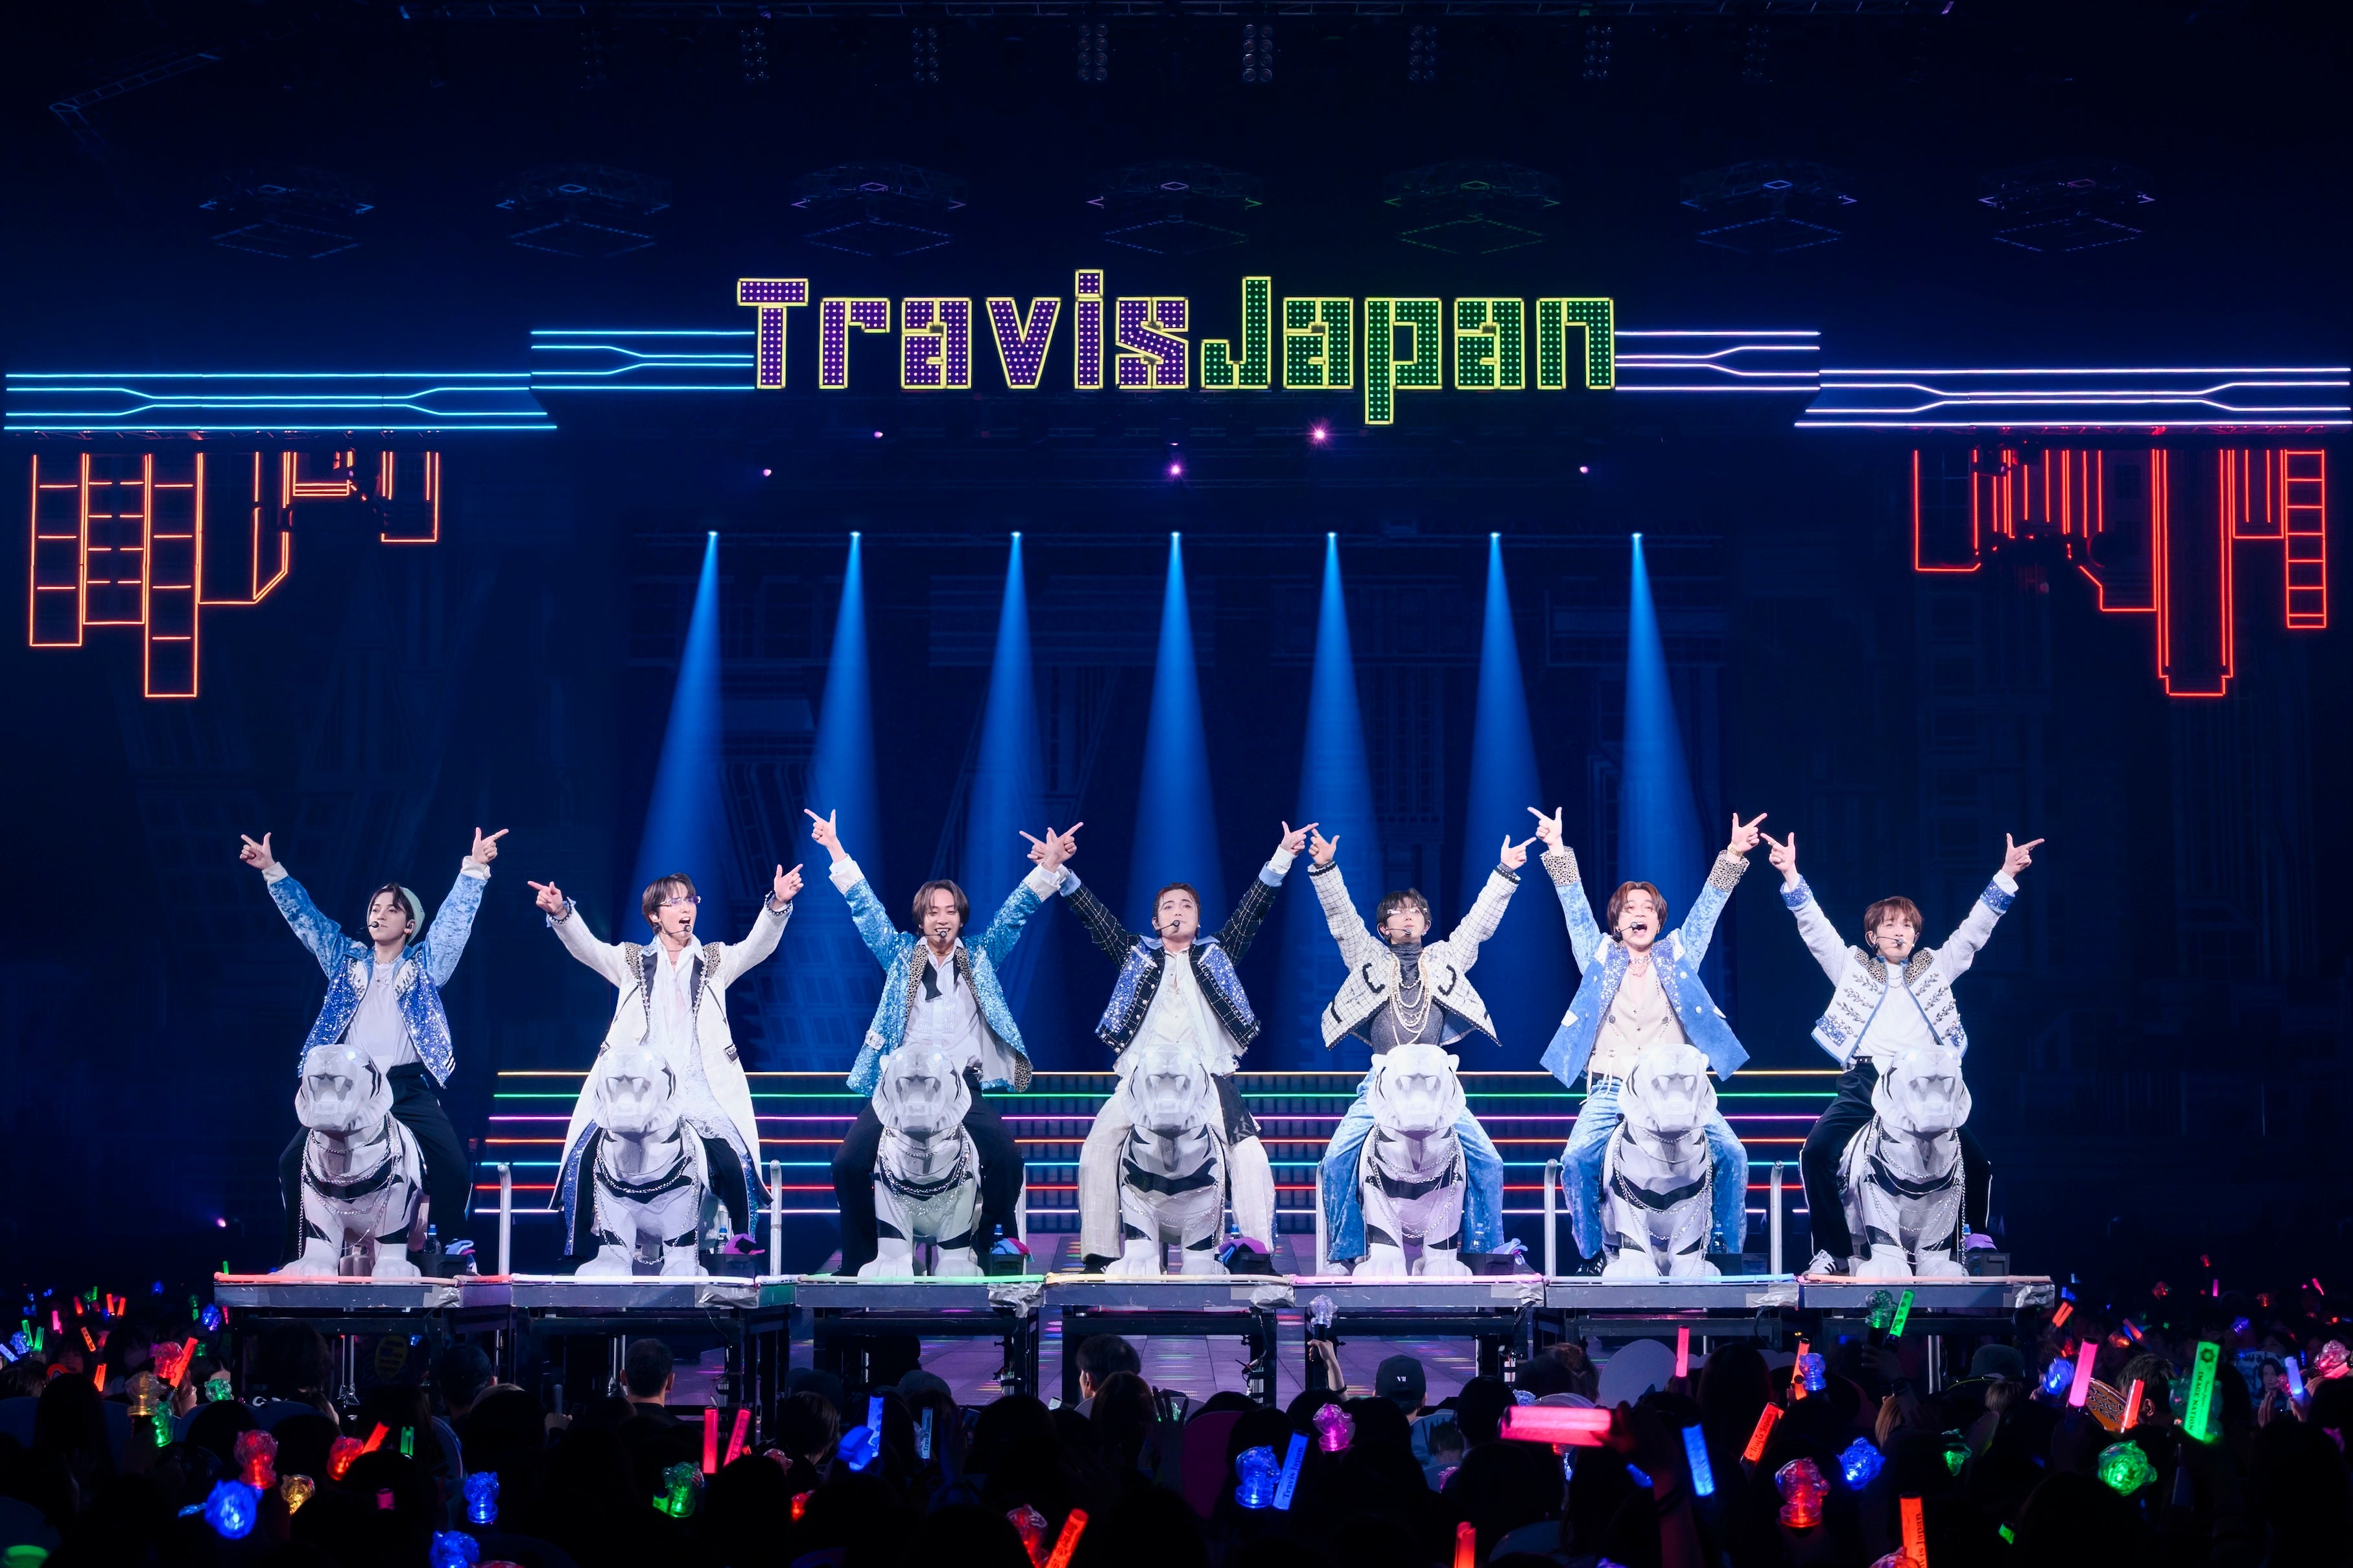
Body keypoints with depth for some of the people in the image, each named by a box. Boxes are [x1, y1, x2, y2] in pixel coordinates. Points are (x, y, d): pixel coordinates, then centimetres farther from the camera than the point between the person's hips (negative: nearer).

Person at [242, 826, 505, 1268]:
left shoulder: (424, 964, 12)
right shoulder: (347, 959, 18)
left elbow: (454, 919, 1)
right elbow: (305, 917, 13)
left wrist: (473, 869, -11)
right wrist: (273, 871, 3)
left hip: (408, 1089, -3)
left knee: (454, 1169, -20)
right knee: (294, 1163, -8)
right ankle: (298, 1258, 3)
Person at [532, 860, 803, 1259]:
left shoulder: (716, 961, 16)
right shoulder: (632, 961, 16)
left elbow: (759, 945, -1)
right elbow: (586, 948, 0)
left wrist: (778, 905, -21)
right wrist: (560, 912, -21)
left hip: (697, 1092, 0)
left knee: (736, 1165, -22)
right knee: (585, 1157, -20)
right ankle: (579, 1257, -7)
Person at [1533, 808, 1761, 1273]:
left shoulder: (1677, 957, 17)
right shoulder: (1600, 957, 16)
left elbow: (1706, 907, 8)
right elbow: (1576, 907, 8)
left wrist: (1733, 856, -3)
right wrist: (1558, 851, -2)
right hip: (1610, 1092, 0)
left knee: (1731, 1154, -22)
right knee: (1577, 1160, -26)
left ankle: (1726, 1251, -7)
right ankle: (1592, 1256, -10)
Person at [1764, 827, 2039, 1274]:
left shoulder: (1934, 968, 22)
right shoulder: (1853, 966, 18)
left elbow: (1974, 931, 16)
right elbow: (1816, 929, 10)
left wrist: (2006, 876, 6)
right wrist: (1791, 877, -2)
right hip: (1864, 1084, -1)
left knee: (1975, 1162, -15)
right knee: (1818, 1150, -24)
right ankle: (1834, 1251, -13)